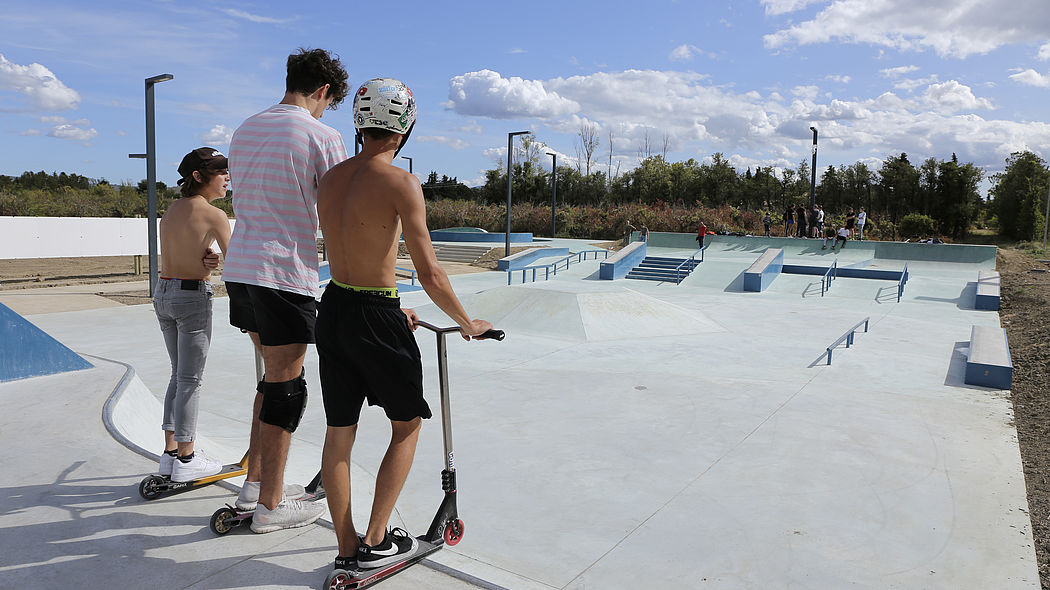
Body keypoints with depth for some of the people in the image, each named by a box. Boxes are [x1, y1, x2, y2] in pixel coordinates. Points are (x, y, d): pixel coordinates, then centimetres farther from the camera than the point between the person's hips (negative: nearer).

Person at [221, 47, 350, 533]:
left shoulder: (244, 129, 15)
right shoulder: (322, 137, -8)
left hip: (239, 269, 8)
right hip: (284, 275, -8)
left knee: (275, 375, 20)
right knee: (285, 386, 2)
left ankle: (255, 483, 29)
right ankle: (270, 506, 13)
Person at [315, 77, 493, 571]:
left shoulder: (330, 179, 8)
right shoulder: (401, 183, -14)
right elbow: (429, 275, -17)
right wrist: (467, 324, -2)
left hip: (332, 308, 7)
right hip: (375, 317, -7)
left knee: (339, 432, 13)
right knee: (406, 425, 14)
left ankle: (347, 550, 26)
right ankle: (376, 542, 18)